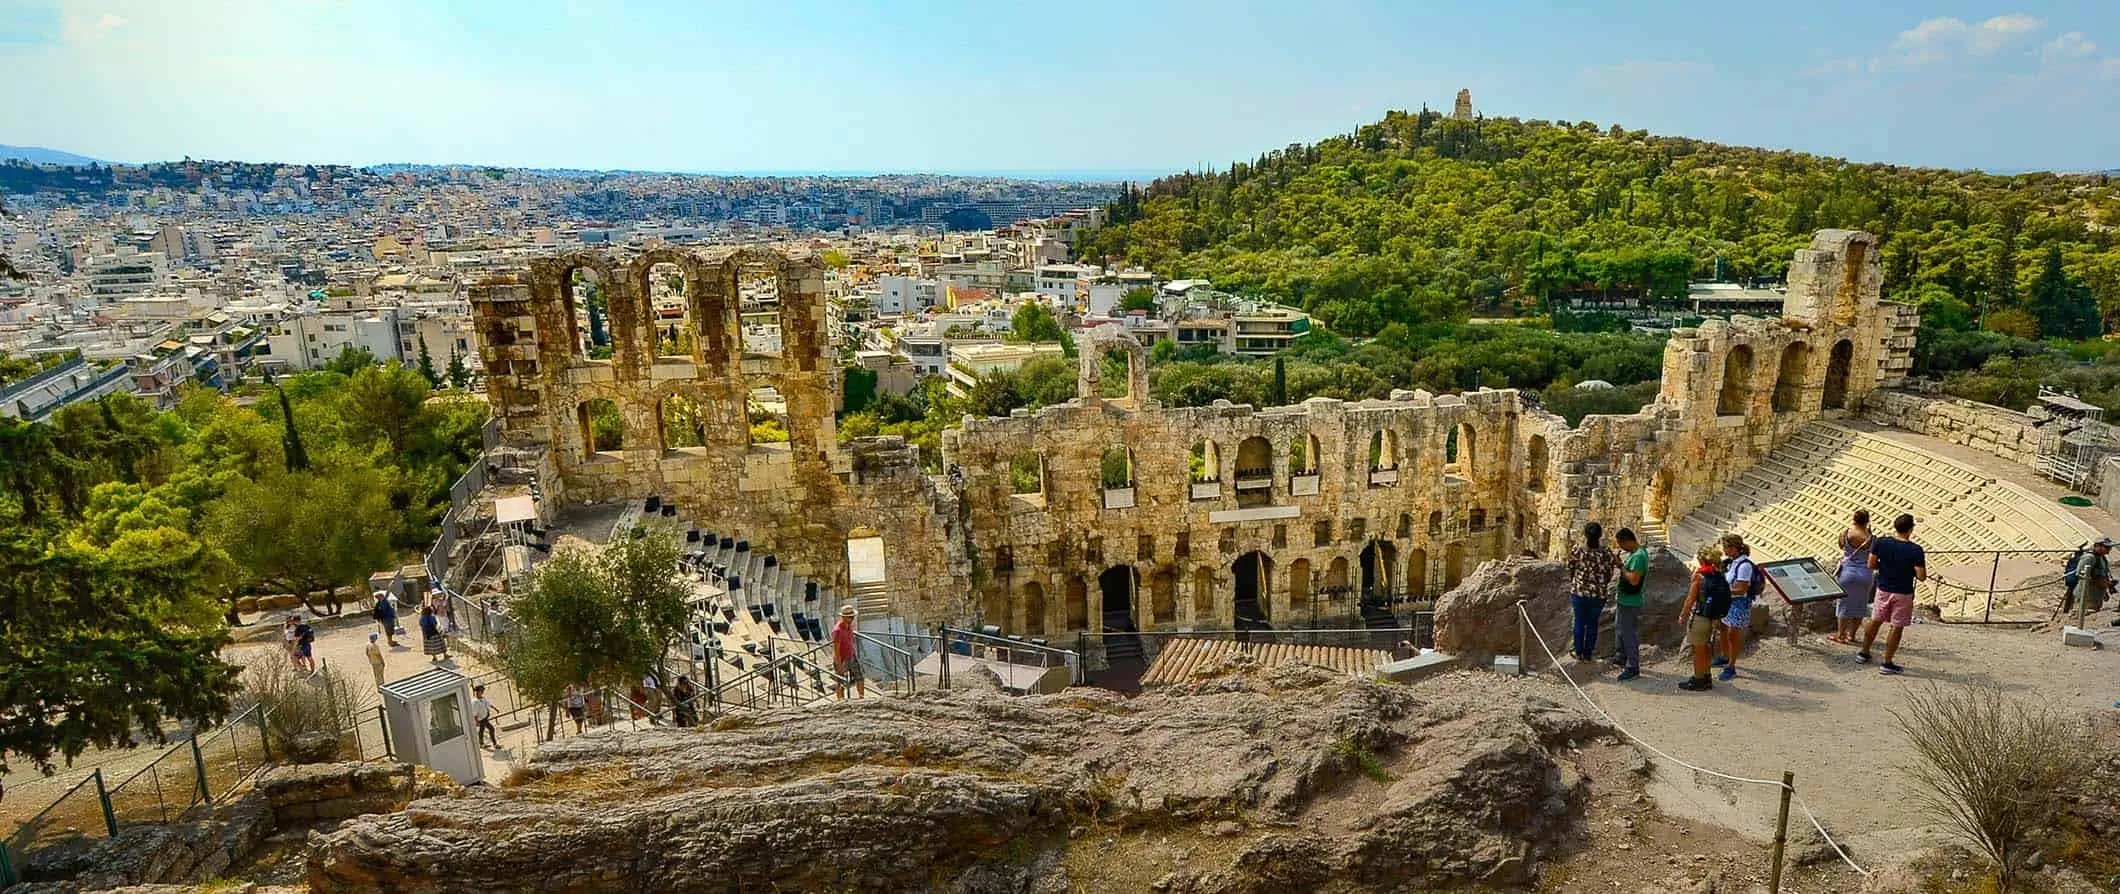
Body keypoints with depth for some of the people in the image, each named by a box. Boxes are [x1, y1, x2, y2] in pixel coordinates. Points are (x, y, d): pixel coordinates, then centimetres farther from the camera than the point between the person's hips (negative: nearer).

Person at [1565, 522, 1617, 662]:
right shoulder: (1607, 553, -10)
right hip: (1598, 593, 1)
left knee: (1579, 622, 15)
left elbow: (1570, 572, 0)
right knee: (1592, 623, 16)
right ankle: (1587, 653, 26)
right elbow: (1609, 576, 0)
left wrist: (1572, 588, 17)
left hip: (1579, 592, 0)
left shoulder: (1576, 551, -11)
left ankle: (1579, 653, 26)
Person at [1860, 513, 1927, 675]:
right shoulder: (1915, 550, -18)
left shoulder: (1881, 542, -8)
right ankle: (1887, 663, 10)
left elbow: (1871, 565, -2)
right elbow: (1921, 576, -16)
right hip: (1903, 594, -3)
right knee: (1897, 628, 6)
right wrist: (1910, 568, 3)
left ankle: (1864, 653, 29)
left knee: (1875, 621, 19)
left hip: (1883, 590, 4)